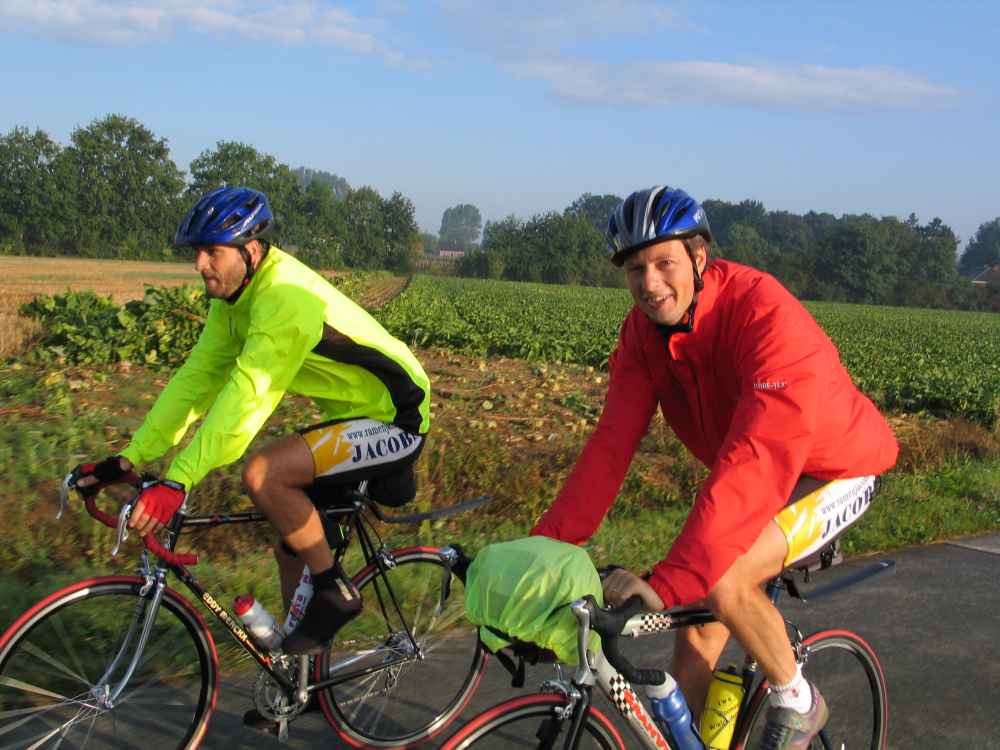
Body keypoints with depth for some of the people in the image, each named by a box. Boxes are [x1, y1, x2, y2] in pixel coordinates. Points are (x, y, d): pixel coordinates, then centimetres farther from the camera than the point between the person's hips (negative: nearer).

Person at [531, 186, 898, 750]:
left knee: (721, 583, -28)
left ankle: (796, 699, -1)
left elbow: (755, 461, -43)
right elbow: (612, 444, -14)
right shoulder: (645, 329, -12)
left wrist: (667, 581, -51)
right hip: (749, 480, 7)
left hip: (833, 471, -6)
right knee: (696, 643, 1)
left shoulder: (765, 314, -34)